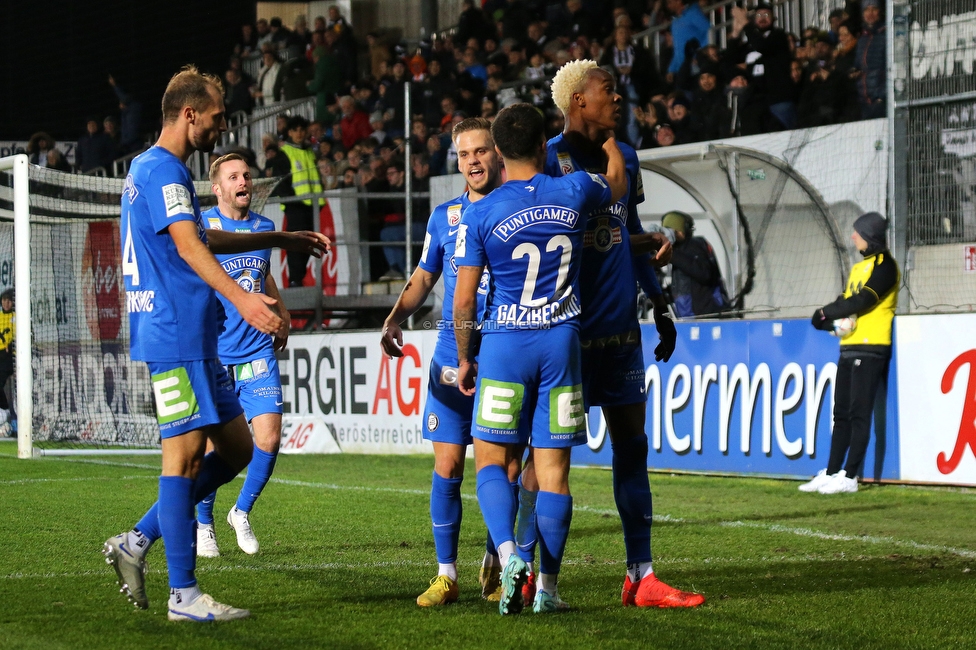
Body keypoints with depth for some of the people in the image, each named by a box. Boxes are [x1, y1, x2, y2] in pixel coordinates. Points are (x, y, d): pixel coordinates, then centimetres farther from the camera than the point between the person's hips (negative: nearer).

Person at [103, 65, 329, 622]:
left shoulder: (152, 169, 21)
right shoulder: (164, 170, -12)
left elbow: (203, 238, 36)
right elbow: (188, 246, -27)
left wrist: (284, 240, 43)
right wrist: (241, 298, -40)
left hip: (196, 341, 10)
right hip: (176, 336, -10)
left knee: (236, 450, 11)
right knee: (185, 457, -7)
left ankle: (137, 543, 13)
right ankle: (184, 594, -4)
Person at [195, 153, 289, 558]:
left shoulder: (264, 228, 11)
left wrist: (281, 316, 17)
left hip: (258, 350, 4)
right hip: (213, 353, -4)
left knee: (269, 437, -7)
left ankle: (242, 512, 16)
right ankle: (203, 525, 20)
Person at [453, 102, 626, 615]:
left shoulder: (479, 215, -7)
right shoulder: (574, 192, -1)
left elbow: (464, 298, -4)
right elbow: (618, 182, 23)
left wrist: (464, 358, 10)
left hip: (503, 343, -2)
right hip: (561, 342, 2)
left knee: (492, 459, 6)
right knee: (553, 466, 5)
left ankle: (509, 555, -18)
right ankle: (547, 586, 5)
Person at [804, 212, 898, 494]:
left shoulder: (884, 265, -8)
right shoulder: (860, 266, 21)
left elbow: (862, 300, -17)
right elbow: (846, 300, 19)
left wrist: (827, 313, -7)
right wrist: (832, 319, -2)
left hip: (870, 347, -9)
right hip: (849, 347, 9)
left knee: (859, 413, -9)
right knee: (841, 413, 9)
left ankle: (850, 477, -10)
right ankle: (831, 474, 12)